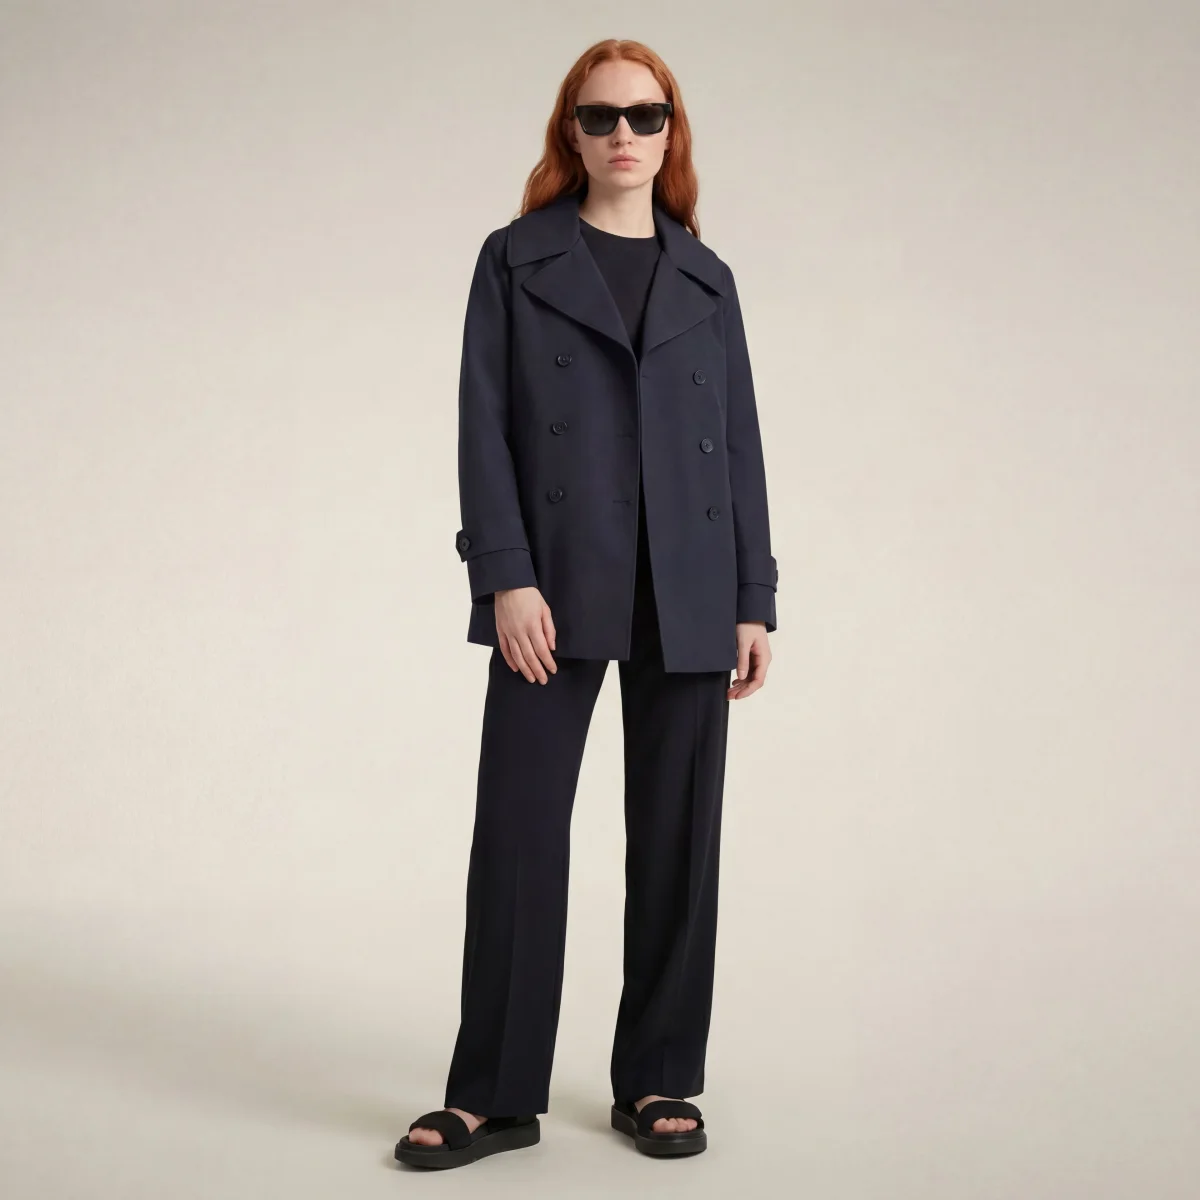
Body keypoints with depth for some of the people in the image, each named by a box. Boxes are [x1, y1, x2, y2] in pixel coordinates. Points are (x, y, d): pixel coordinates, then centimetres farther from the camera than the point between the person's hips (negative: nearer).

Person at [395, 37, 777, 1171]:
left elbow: (739, 442, 11)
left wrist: (754, 600, 4)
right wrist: (506, 577, -11)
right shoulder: (515, 259, 7)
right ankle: (495, 1093, 9)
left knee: (676, 837, 5)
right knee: (518, 831, -2)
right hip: (557, 589, -2)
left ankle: (657, 1079, 18)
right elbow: (485, 425, 0)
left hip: (687, 598, 2)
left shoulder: (706, 278, 14)